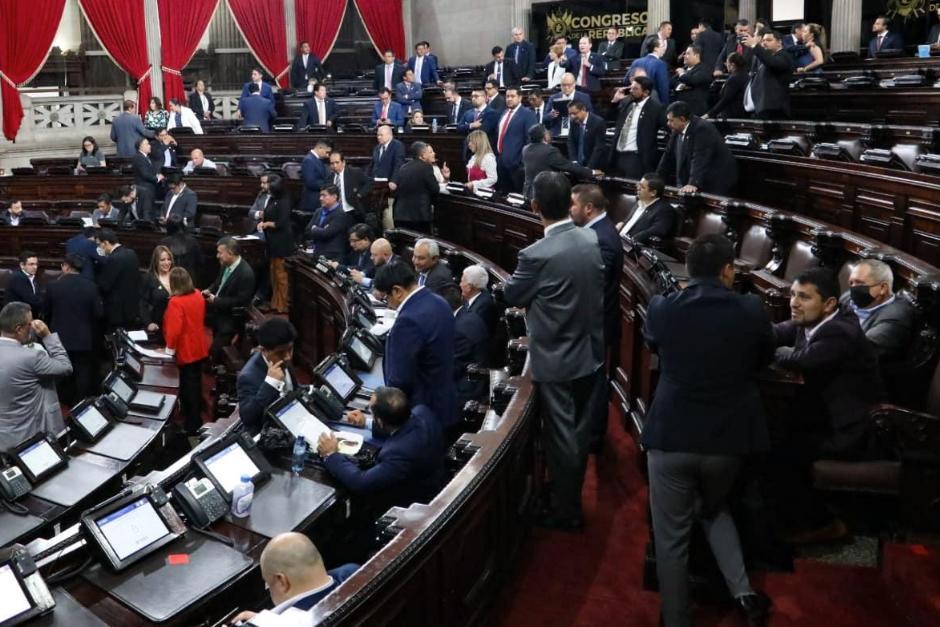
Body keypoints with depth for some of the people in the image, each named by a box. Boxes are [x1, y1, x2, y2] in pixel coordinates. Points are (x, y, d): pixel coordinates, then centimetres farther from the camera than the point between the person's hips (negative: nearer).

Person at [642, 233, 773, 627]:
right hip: (728, 437, 2)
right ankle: (743, 592, 18)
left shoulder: (661, 309, -7)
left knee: (671, 539, 11)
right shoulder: (752, 310, -7)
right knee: (713, 510, 29)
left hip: (670, 437, -2)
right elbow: (765, 358, 12)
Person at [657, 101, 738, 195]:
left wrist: (693, 184, -40)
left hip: (718, 181, -8)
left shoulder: (703, 129, -21)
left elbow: (700, 160, -31)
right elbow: (669, 157, 12)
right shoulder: (678, 132, 6)